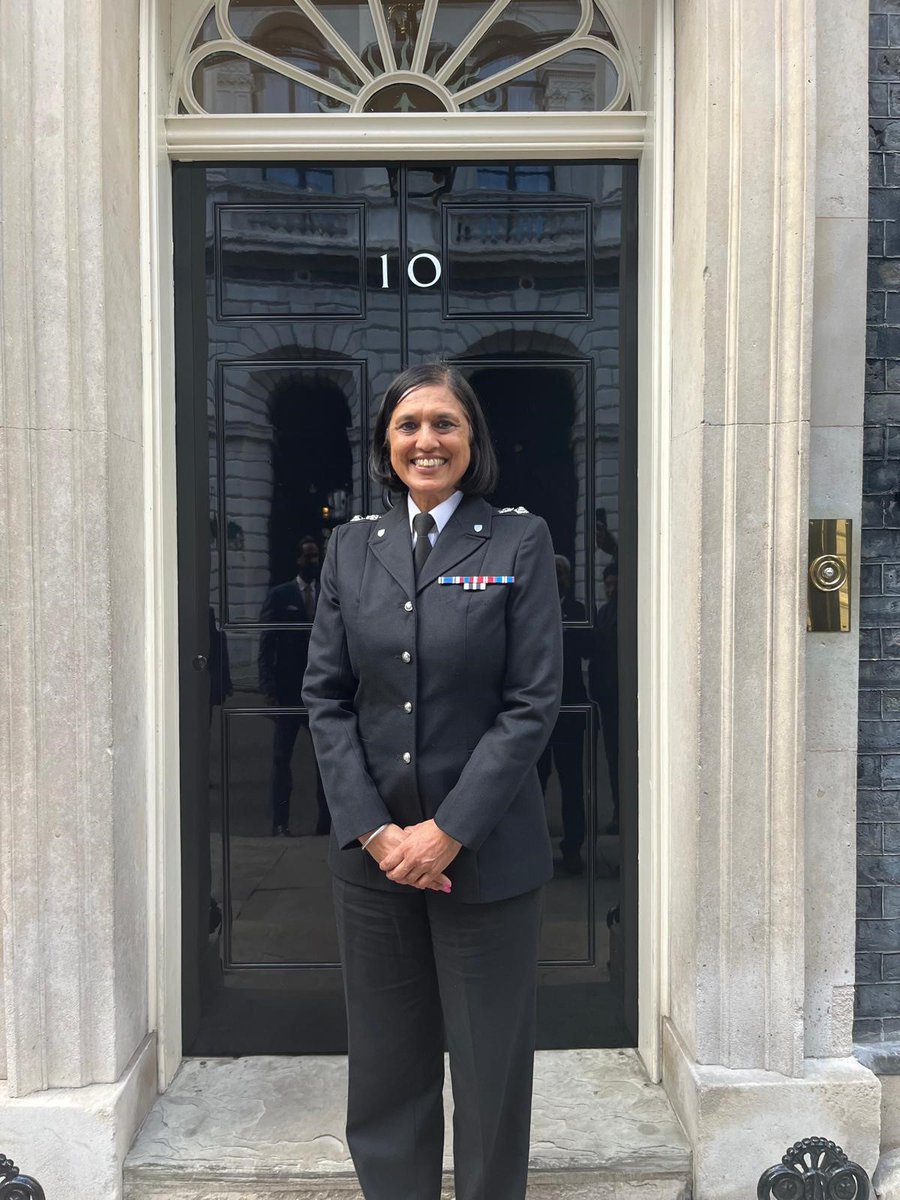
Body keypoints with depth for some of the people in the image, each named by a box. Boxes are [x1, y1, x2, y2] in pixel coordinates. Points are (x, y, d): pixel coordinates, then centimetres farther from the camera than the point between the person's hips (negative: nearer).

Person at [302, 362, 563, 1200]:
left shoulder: (520, 542, -3)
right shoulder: (352, 546, 6)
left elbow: (533, 703, -9)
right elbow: (325, 697, 3)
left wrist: (448, 831, -13)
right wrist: (372, 827, -7)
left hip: (486, 853, -2)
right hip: (371, 850, 3)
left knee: (491, 1068, 10)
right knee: (385, 1066, 14)